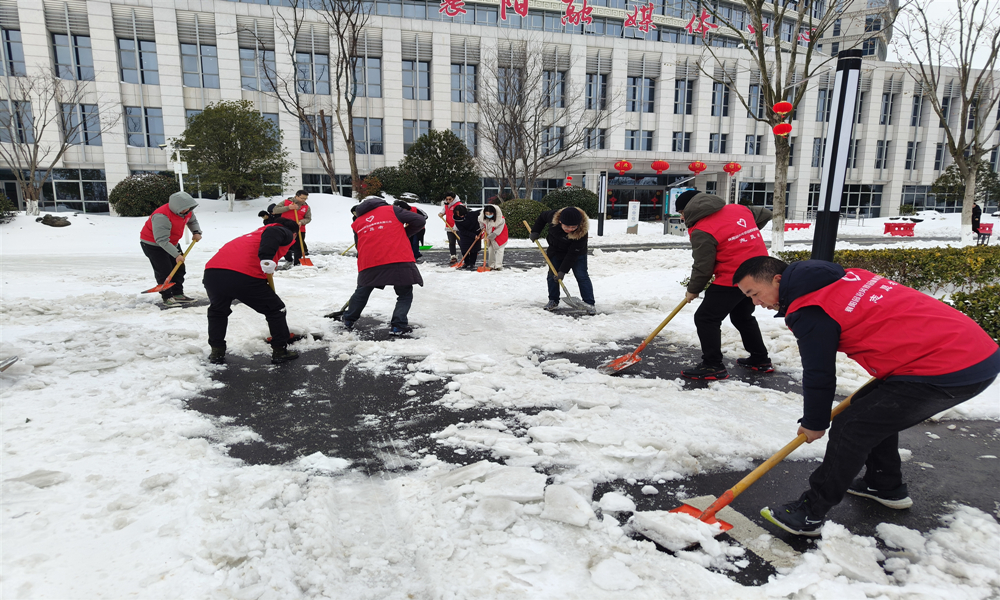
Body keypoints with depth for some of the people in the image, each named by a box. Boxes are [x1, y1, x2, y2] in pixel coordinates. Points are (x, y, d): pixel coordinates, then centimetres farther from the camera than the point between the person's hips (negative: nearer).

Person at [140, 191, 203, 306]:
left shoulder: (187, 211, -11)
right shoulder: (161, 216, -36)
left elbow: (192, 221, 14)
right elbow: (162, 240, -38)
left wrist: (196, 232, -6)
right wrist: (176, 254, -42)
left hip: (171, 243, 8)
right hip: (152, 244, -8)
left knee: (179, 268, 8)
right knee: (164, 271, -12)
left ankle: (178, 294, 18)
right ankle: (167, 297, -1)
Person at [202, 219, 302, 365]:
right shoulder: (286, 233, 18)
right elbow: (272, 233, -11)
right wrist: (267, 258, -20)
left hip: (212, 273, 7)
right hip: (244, 276, -7)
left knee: (217, 311, 34)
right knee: (276, 309, 14)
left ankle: (217, 352, 33)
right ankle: (280, 351, 21)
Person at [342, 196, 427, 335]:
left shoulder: (357, 223, 22)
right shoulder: (392, 210, 10)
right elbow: (420, 220, 5)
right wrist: (404, 232, 20)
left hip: (369, 264, 4)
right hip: (399, 261, -3)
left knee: (362, 292, 24)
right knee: (405, 295, 12)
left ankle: (348, 320, 37)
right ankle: (398, 325, 2)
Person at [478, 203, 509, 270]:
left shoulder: (501, 219, -34)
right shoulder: (482, 216, -21)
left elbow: (497, 231, -29)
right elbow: (481, 221, 5)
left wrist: (489, 237, -27)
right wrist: (483, 227, -11)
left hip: (499, 235, -5)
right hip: (489, 234, 5)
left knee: (499, 249, -7)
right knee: (490, 249, 8)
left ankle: (498, 266, -3)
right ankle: (491, 265, 17)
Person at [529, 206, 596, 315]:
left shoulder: (582, 232, -37)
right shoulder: (553, 216, -29)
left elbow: (572, 254, -33)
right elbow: (542, 217, -4)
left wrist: (563, 270, -31)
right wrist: (535, 231, -6)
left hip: (577, 253, -3)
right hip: (556, 251, 4)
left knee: (581, 276, -10)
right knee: (552, 275, 3)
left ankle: (589, 304, -5)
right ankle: (553, 300, 18)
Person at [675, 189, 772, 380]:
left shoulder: (702, 231, -15)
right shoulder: (738, 209, 9)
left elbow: (703, 267, -13)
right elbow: (765, 214, 24)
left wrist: (693, 290, 3)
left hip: (733, 278, -9)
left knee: (705, 318, -1)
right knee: (743, 316, 25)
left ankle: (713, 366, -1)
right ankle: (760, 360, 34)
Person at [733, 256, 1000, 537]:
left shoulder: (810, 312, -16)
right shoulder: (842, 276, 11)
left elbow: (819, 376, -8)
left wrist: (814, 424, 9)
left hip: (951, 371, -10)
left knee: (851, 427, -7)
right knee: (873, 408, 24)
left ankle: (810, 514, 3)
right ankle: (887, 487, 39)